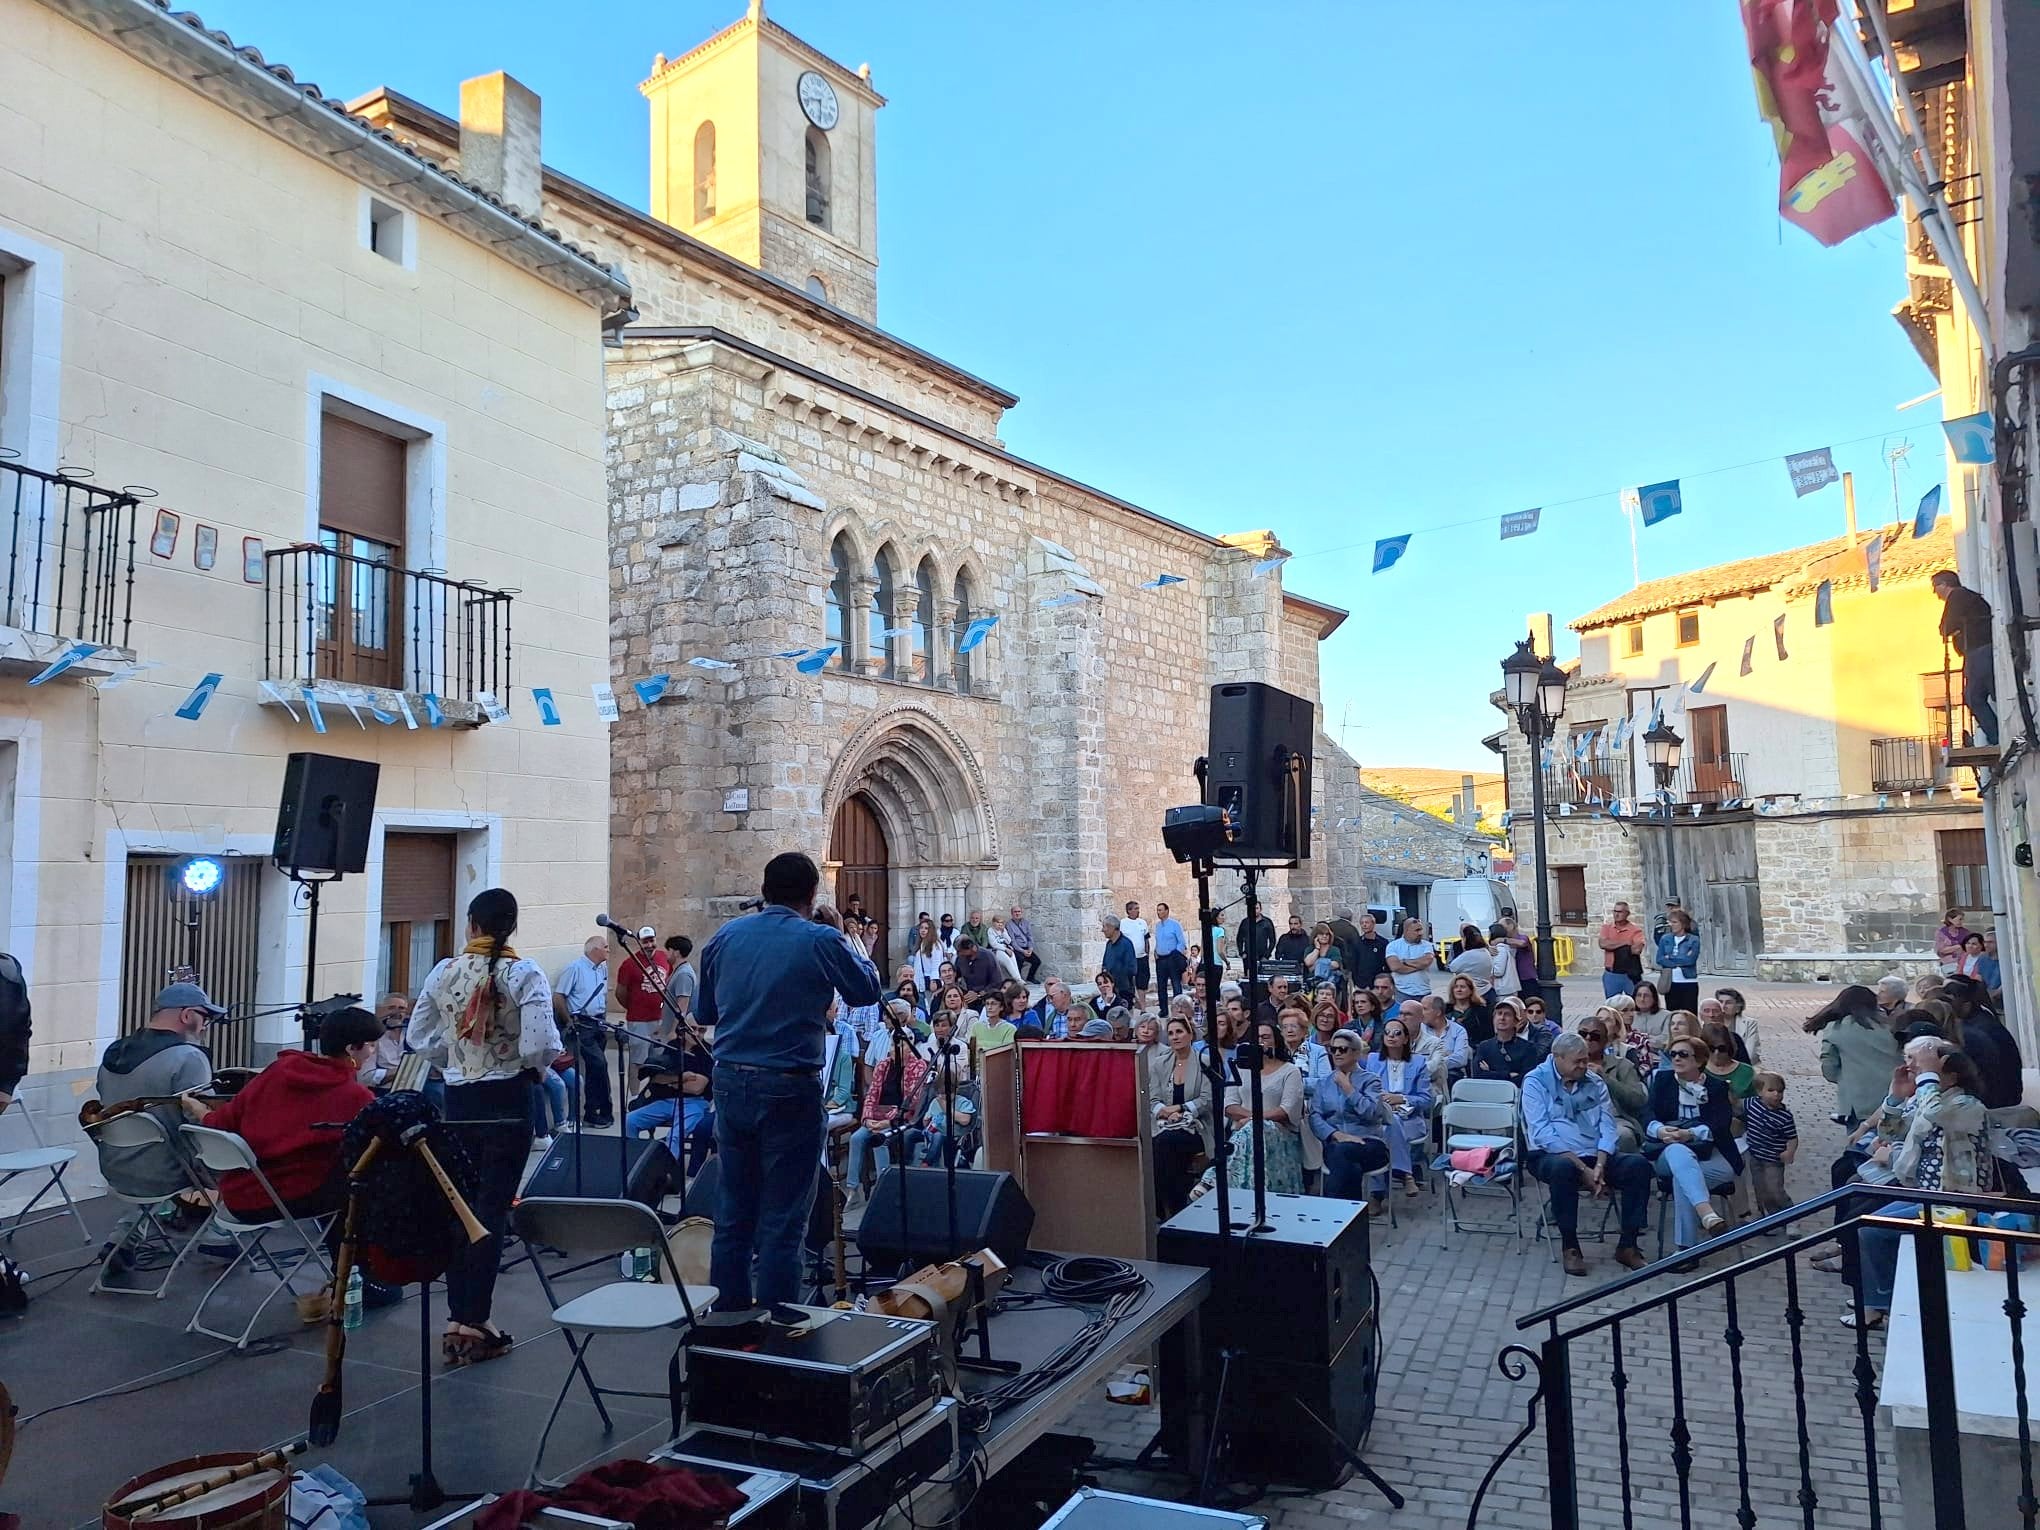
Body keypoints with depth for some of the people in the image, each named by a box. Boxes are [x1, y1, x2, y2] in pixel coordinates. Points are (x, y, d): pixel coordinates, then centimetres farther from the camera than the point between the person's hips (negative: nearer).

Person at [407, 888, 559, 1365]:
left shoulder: (444, 973, -1)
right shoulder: (524, 975, -13)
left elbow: (418, 1038, 6)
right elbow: (540, 1047, -21)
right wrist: (538, 1063, 1)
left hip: (458, 1097, 4)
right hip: (507, 1099, -4)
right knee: (492, 1209, 3)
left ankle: (457, 1318, 19)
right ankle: (473, 1324, 6)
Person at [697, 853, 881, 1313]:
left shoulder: (724, 937, 5)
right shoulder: (820, 941, -10)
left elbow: (706, 1012, 14)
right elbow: (866, 991, 5)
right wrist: (841, 936, 13)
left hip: (731, 1082, 5)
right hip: (789, 1089, -5)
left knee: (734, 1211, 15)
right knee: (783, 1217, 3)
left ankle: (727, 1317, 24)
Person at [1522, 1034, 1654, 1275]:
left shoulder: (1595, 1082, 13)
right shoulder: (1536, 1082, -4)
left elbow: (1607, 1126, 5)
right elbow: (1542, 1133, -14)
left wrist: (1600, 1165, -14)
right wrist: (1583, 1169, -21)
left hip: (1595, 1155, 5)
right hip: (1550, 1154, -5)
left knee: (1638, 1164, -20)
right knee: (1563, 1167, -39)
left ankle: (1627, 1245, -11)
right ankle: (1569, 1247, -21)